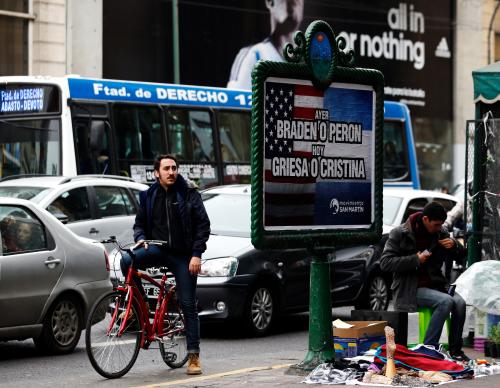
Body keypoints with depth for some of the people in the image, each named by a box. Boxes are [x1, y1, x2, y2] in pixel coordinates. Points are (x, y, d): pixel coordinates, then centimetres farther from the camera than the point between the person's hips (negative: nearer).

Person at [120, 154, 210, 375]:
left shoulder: (189, 194, -2)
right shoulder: (149, 196, 7)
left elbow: (203, 224, -3)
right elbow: (140, 222, 17)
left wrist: (197, 254, -12)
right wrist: (141, 238, -6)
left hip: (183, 255, -2)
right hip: (158, 249, 2)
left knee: (188, 305, -3)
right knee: (127, 261, -27)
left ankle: (194, 356, 2)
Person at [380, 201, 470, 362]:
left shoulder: (441, 233, 8)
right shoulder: (400, 234, -5)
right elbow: (385, 263, -12)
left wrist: (454, 246, -4)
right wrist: (415, 260, -19)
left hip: (435, 284, 5)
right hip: (410, 289, -5)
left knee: (460, 303, -23)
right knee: (445, 301, -30)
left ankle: (455, 350, -11)